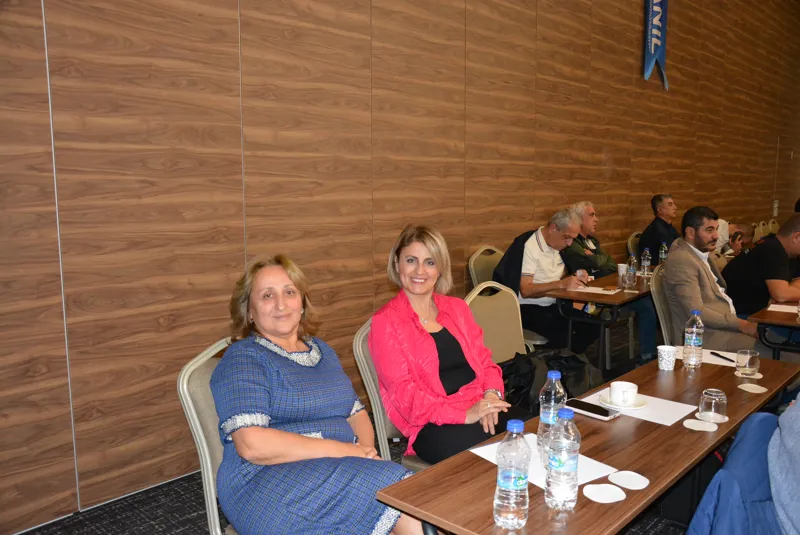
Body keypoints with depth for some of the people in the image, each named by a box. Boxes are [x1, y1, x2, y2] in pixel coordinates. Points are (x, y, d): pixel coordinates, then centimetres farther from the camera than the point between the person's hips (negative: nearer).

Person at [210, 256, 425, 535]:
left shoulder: (322, 351, 17)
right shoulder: (242, 359, -5)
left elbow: (356, 412, 16)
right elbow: (252, 445, -17)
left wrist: (366, 451, -7)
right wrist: (344, 450, -17)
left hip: (340, 470, 6)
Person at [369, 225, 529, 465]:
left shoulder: (457, 308, 16)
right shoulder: (385, 322, -1)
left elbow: (483, 361, 14)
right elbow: (404, 393, -8)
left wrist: (492, 394, -9)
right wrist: (464, 414, -19)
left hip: (481, 406, 5)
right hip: (431, 424, -5)